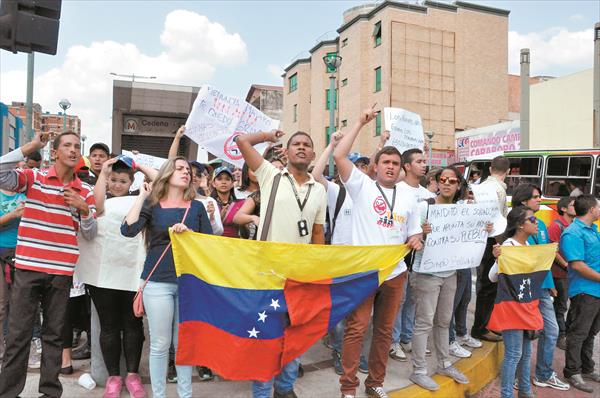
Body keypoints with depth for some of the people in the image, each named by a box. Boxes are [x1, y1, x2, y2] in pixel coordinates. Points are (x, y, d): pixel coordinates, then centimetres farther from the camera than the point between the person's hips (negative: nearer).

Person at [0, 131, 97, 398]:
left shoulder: (85, 191, 6)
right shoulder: (34, 178, 1)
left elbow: (89, 234, 5)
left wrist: (84, 209, -14)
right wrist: (30, 146, -14)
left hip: (62, 271, 2)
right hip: (28, 267, -2)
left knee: (54, 333, 11)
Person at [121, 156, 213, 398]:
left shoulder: (197, 207, 8)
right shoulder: (152, 204, 3)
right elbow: (128, 230, -13)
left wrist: (189, 233, -12)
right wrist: (142, 196, -7)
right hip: (158, 282, -2)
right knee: (160, 344, 6)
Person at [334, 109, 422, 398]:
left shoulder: (408, 199, 15)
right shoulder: (362, 186, 0)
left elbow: (413, 233, 20)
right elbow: (339, 156, -11)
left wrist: (415, 240, -5)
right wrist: (360, 123, -7)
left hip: (395, 273, 5)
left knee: (384, 330, 13)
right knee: (356, 328, -4)